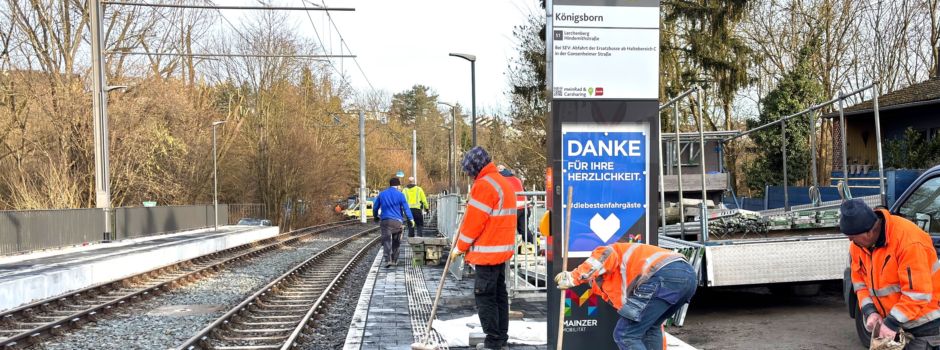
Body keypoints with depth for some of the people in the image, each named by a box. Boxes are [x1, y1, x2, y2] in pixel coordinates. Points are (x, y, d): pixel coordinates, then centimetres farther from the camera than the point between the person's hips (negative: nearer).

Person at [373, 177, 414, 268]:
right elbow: (406, 208, -6)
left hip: (385, 221, 1)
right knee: (396, 242, 13)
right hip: (397, 221, -1)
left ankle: (388, 260, -24)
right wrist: (411, 219, -4)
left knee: (386, 241, -7)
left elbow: (375, 207, 18)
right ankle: (394, 260, 18)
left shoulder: (382, 194, 11)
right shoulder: (400, 195, 1)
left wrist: (376, 216, 35)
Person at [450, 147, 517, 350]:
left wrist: (461, 247, -6)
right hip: (502, 250, 10)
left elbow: (474, 221, -16)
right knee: (499, 294, 13)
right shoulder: (503, 182, 16)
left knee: (484, 295, -5)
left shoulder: (484, 185, -15)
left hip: (487, 252, -10)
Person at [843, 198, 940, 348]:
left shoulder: (908, 239, -27)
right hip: (891, 320, 7)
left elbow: (917, 292, -27)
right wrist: (870, 312, -9)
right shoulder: (858, 244, -3)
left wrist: (892, 323, -24)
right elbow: (860, 281, 5)